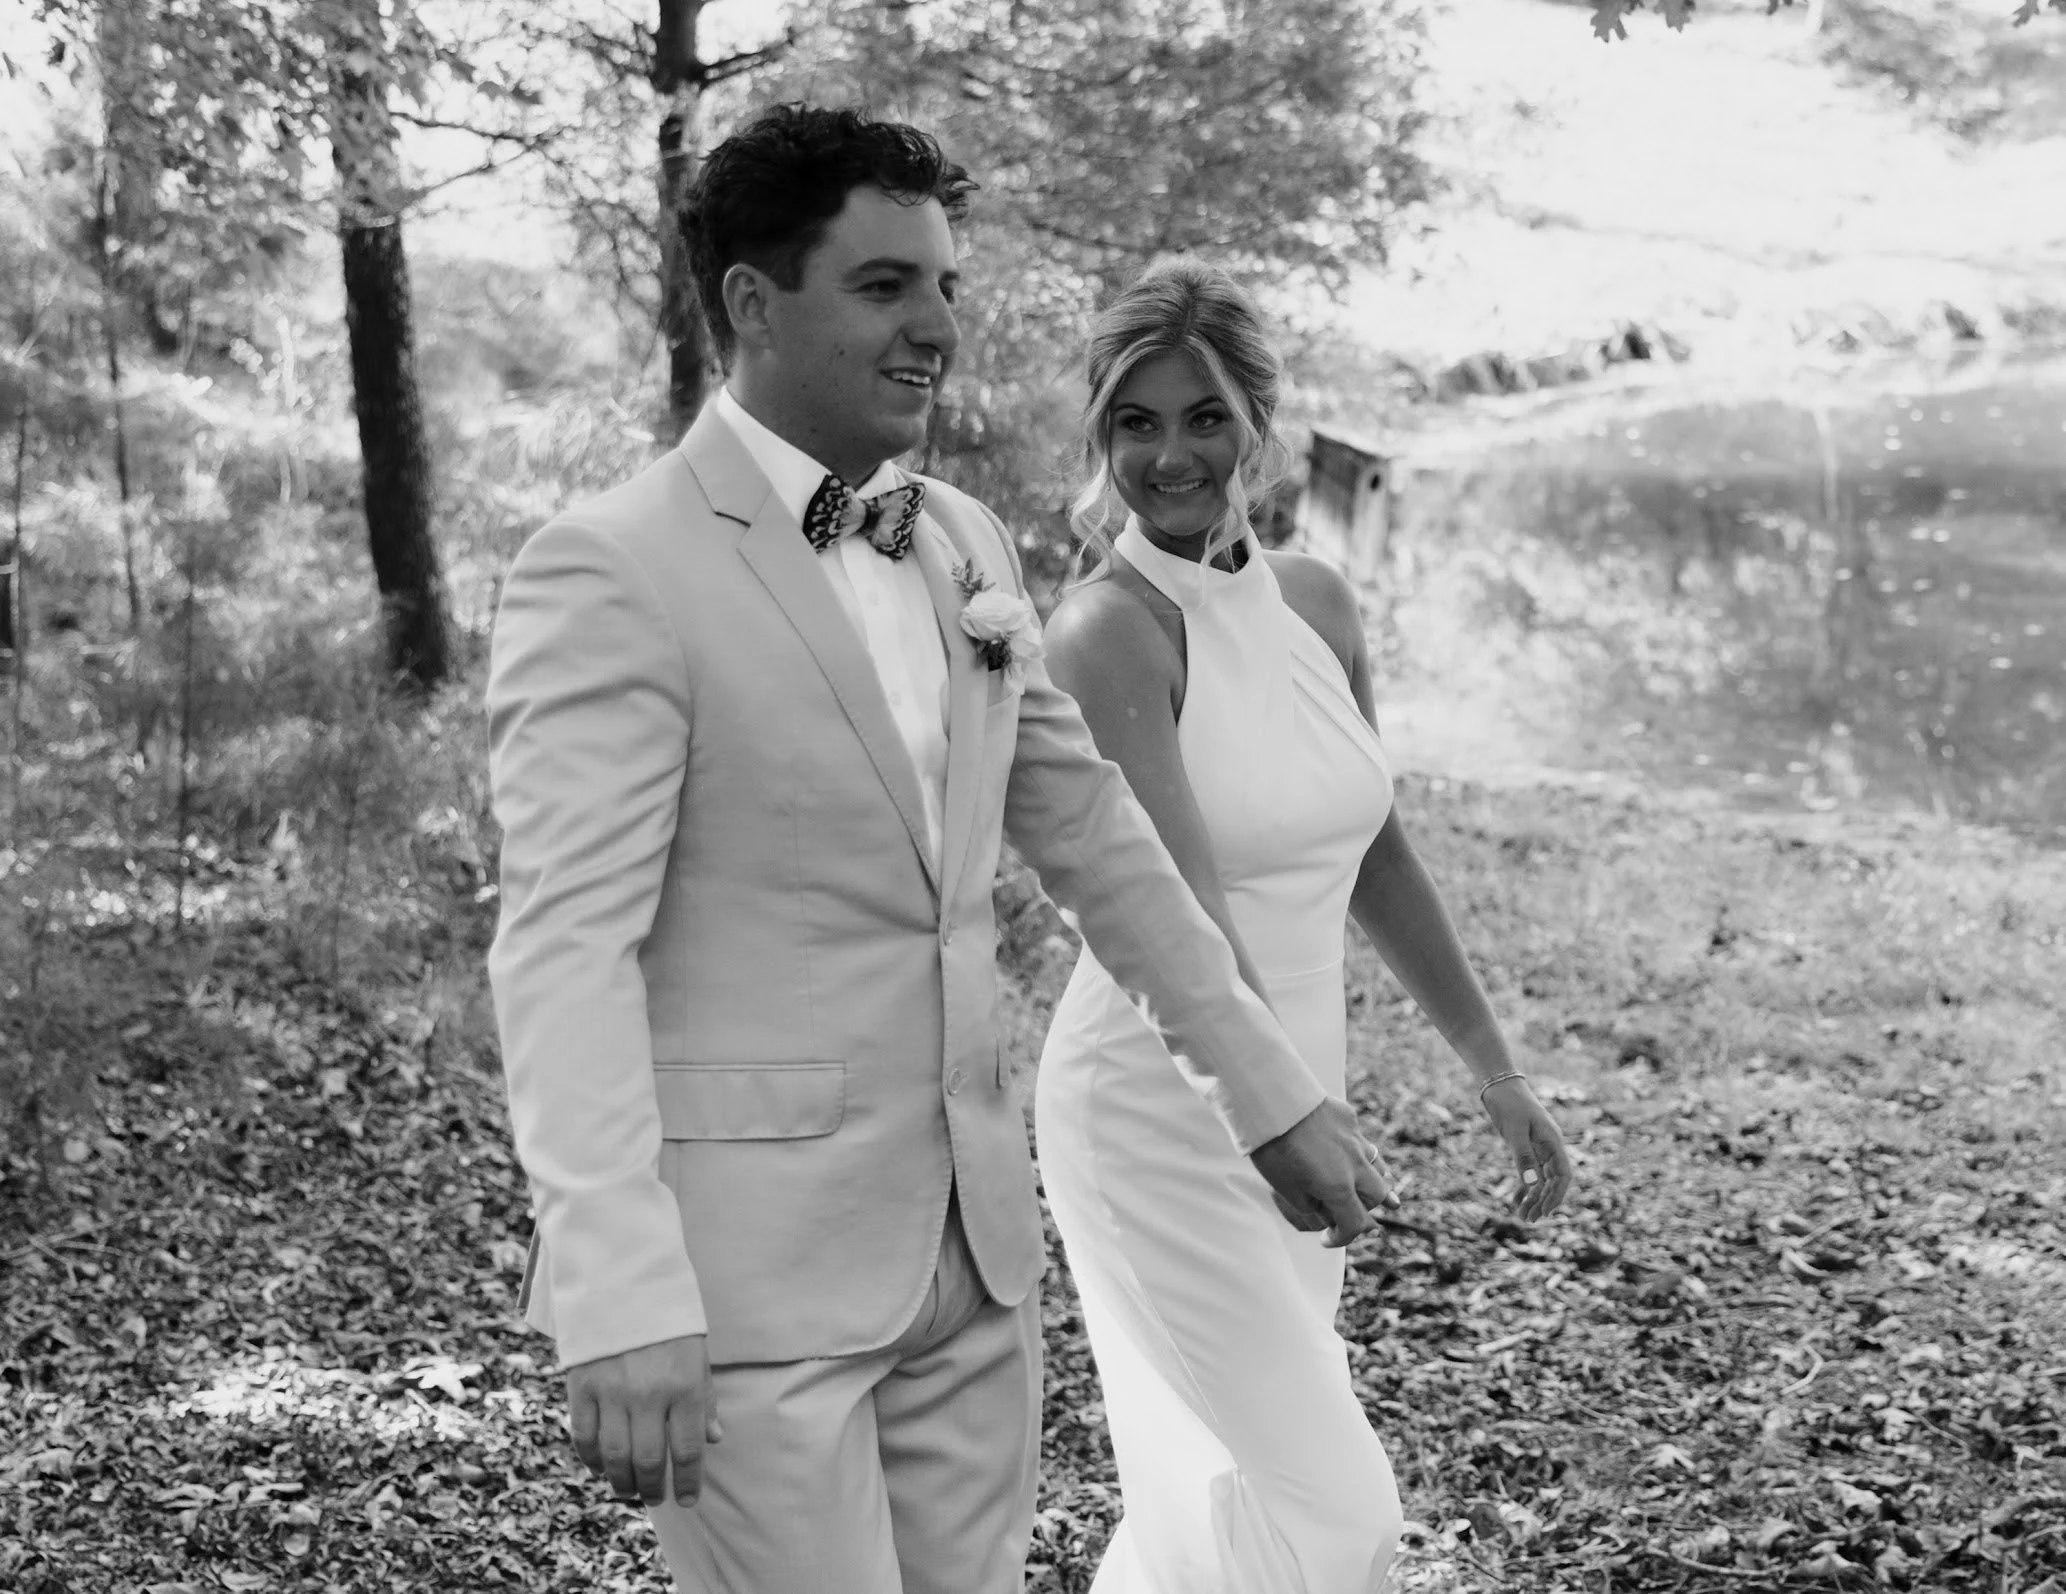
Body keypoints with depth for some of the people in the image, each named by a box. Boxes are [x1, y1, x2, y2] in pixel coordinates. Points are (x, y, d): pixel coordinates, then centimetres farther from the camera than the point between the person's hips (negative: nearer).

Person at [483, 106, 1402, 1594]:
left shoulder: (966, 545, 9)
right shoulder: (609, 576, -13)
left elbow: (1091, 830, 17)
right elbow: (566, 947, -18)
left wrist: (1272, 1087, 18)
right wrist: (622, 1303, -26)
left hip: (971, 1248, 7)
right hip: (742, 1268, -6)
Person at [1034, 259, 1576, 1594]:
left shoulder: (1316, 602, 4)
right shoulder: (1110, 633, -17)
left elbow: (1374, 851, 13)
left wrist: (1496, 1068, 13)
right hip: (1159, 1107, -7)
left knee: (1218, 1479, 17)